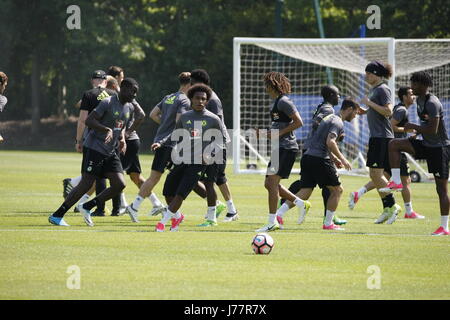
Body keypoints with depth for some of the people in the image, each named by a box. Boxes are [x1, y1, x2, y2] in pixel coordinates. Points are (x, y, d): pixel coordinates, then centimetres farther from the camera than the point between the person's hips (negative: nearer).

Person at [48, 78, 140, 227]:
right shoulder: (108, 103, -15)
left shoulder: (129, 107, 10)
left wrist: (122, 138, 8)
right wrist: (107, 130, -30)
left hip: (111, 152, 8)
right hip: (94, 148, -8)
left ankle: (86, 207, 9)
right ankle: (57, 215, -1)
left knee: (119, 184, -5)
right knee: (86, 184, -10)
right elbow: (89, 120, -19)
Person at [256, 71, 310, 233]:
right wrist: (268, 133, 14)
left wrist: (279, 133, -18)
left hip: (286, 148, -11)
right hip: (280, 148, 11)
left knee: (272, 182, -11)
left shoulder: (283, 102, -14)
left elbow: (298, 122, -19)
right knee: (269, 183, 11)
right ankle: (302, 204, 20)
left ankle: (272, 222, -10)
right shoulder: (277, 101, 17)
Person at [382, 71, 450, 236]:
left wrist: (413, 127, -16)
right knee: (393, 144, -6)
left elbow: (433, 130, -27)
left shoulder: (432, 104, -21)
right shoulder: (420, 100, 9)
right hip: (426, 145, 9)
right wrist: (417, 129, 9)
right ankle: (396, 182, -5)